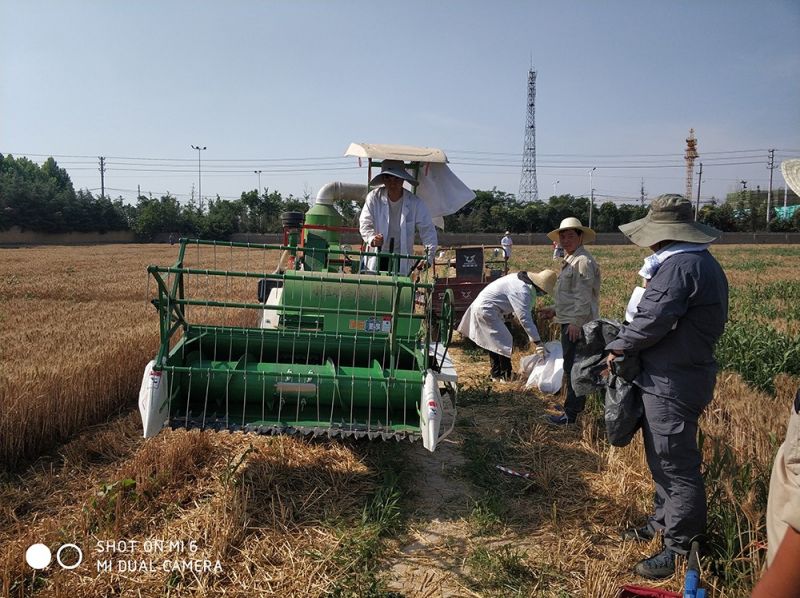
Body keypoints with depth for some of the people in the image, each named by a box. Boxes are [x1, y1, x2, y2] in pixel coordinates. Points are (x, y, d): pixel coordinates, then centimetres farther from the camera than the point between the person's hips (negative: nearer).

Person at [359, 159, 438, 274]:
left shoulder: (415, 203, -4)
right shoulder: (374, 197, -3)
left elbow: (428, 230, -4)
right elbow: (365, 224, -5)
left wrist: (429, 256, -17)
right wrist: (372, 238, -28)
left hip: (402, 259, 0)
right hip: (376, 258, 0)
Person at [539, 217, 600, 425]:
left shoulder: (583, 261, -16)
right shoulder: (570, 260, 17)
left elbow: (583, 296, -21)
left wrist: (576, 322, -23)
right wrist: (555, 310, 20)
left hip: (576, 323, -11)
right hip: (569, 321, 11)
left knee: (572, 367, -6)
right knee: (573, 367, 19)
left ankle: (571, 413, 1)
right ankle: (577, 405, 31)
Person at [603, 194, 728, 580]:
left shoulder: (680, 265, -21)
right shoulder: (702, 263, 14)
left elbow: (652, 320, -24)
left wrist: (618, 346, -7)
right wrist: (627, 344, 11)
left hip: (672, 382, -11)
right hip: (675, 376, 11)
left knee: (676, 464, 0)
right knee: (663, 457, 22)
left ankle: (680, 548, 12)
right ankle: (663, 521, 38)